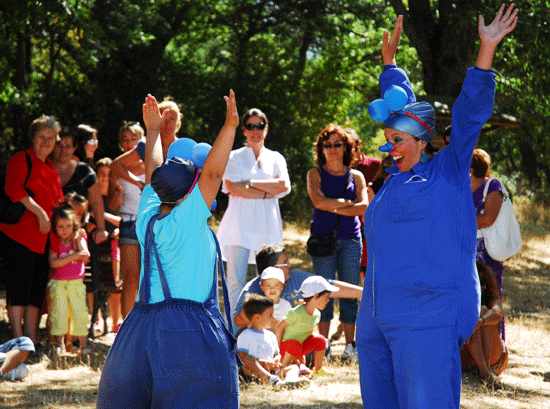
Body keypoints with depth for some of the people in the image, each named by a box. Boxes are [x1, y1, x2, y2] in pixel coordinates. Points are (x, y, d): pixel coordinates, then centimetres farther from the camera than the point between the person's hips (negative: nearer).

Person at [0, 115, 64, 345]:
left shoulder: (52, 171, 20)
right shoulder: (20, 160, -2)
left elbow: (57, 203, 24)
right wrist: (40, 212, -20)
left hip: (41, 239, 8)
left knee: (37, 291, 7)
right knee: (19, 289, -8)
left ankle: (31, 339, 11)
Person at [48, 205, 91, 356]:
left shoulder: (79, 239, 3)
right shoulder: (55, 242, 0)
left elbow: (85, 257, -10)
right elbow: (53, 263, -13)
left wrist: (79, 240, -14)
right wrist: (74, 256, -17)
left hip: (76, 282, 0)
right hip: (59, 283, 0)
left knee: (80, 312, -2)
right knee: (59, 312, -1)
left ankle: (84, 344, 4)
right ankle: (59, 344, 9)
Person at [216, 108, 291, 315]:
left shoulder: (276, 158, 17)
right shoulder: (234, 157, 10)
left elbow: (284, 186, -1)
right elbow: (231, 187, -6)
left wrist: (250, 184, -5)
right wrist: (266, 192, -7)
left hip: (267, 225, 3)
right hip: (240, 223, -3)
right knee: (236, 281, -10)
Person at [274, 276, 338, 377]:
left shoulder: (317, 314, 0)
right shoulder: (297, 313, -25)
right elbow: (280, 327, -19)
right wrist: (277, 349, -17)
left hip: (302, 346, 8)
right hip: (286, 344, -8)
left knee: (320, 339, -12)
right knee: (295, 345, -39)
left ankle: (317, 369, 6)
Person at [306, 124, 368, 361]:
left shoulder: (356, 176, 12)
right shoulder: (315, 174, 9)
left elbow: (364, 207, -1)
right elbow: (319, 201, -8)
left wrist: (334, 207, -8)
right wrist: (348, 203, -5)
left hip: (350, 238, 2)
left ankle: (350, 346, 2)